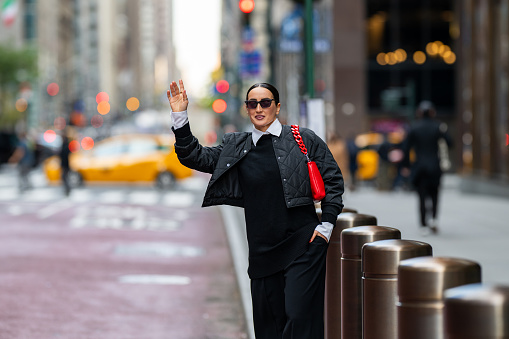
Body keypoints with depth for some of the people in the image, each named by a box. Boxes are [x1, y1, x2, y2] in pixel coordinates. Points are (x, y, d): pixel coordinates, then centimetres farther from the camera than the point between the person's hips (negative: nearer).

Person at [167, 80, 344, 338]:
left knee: (299, 316, -11)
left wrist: (326, 224, -2)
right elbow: (195, 157, 9)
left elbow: (333, 181, 6)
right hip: (262, 248, 4)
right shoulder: (235, 146, 11)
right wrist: (180, 117, -2)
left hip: (302, 243, -3)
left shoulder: (304, 140, 3)